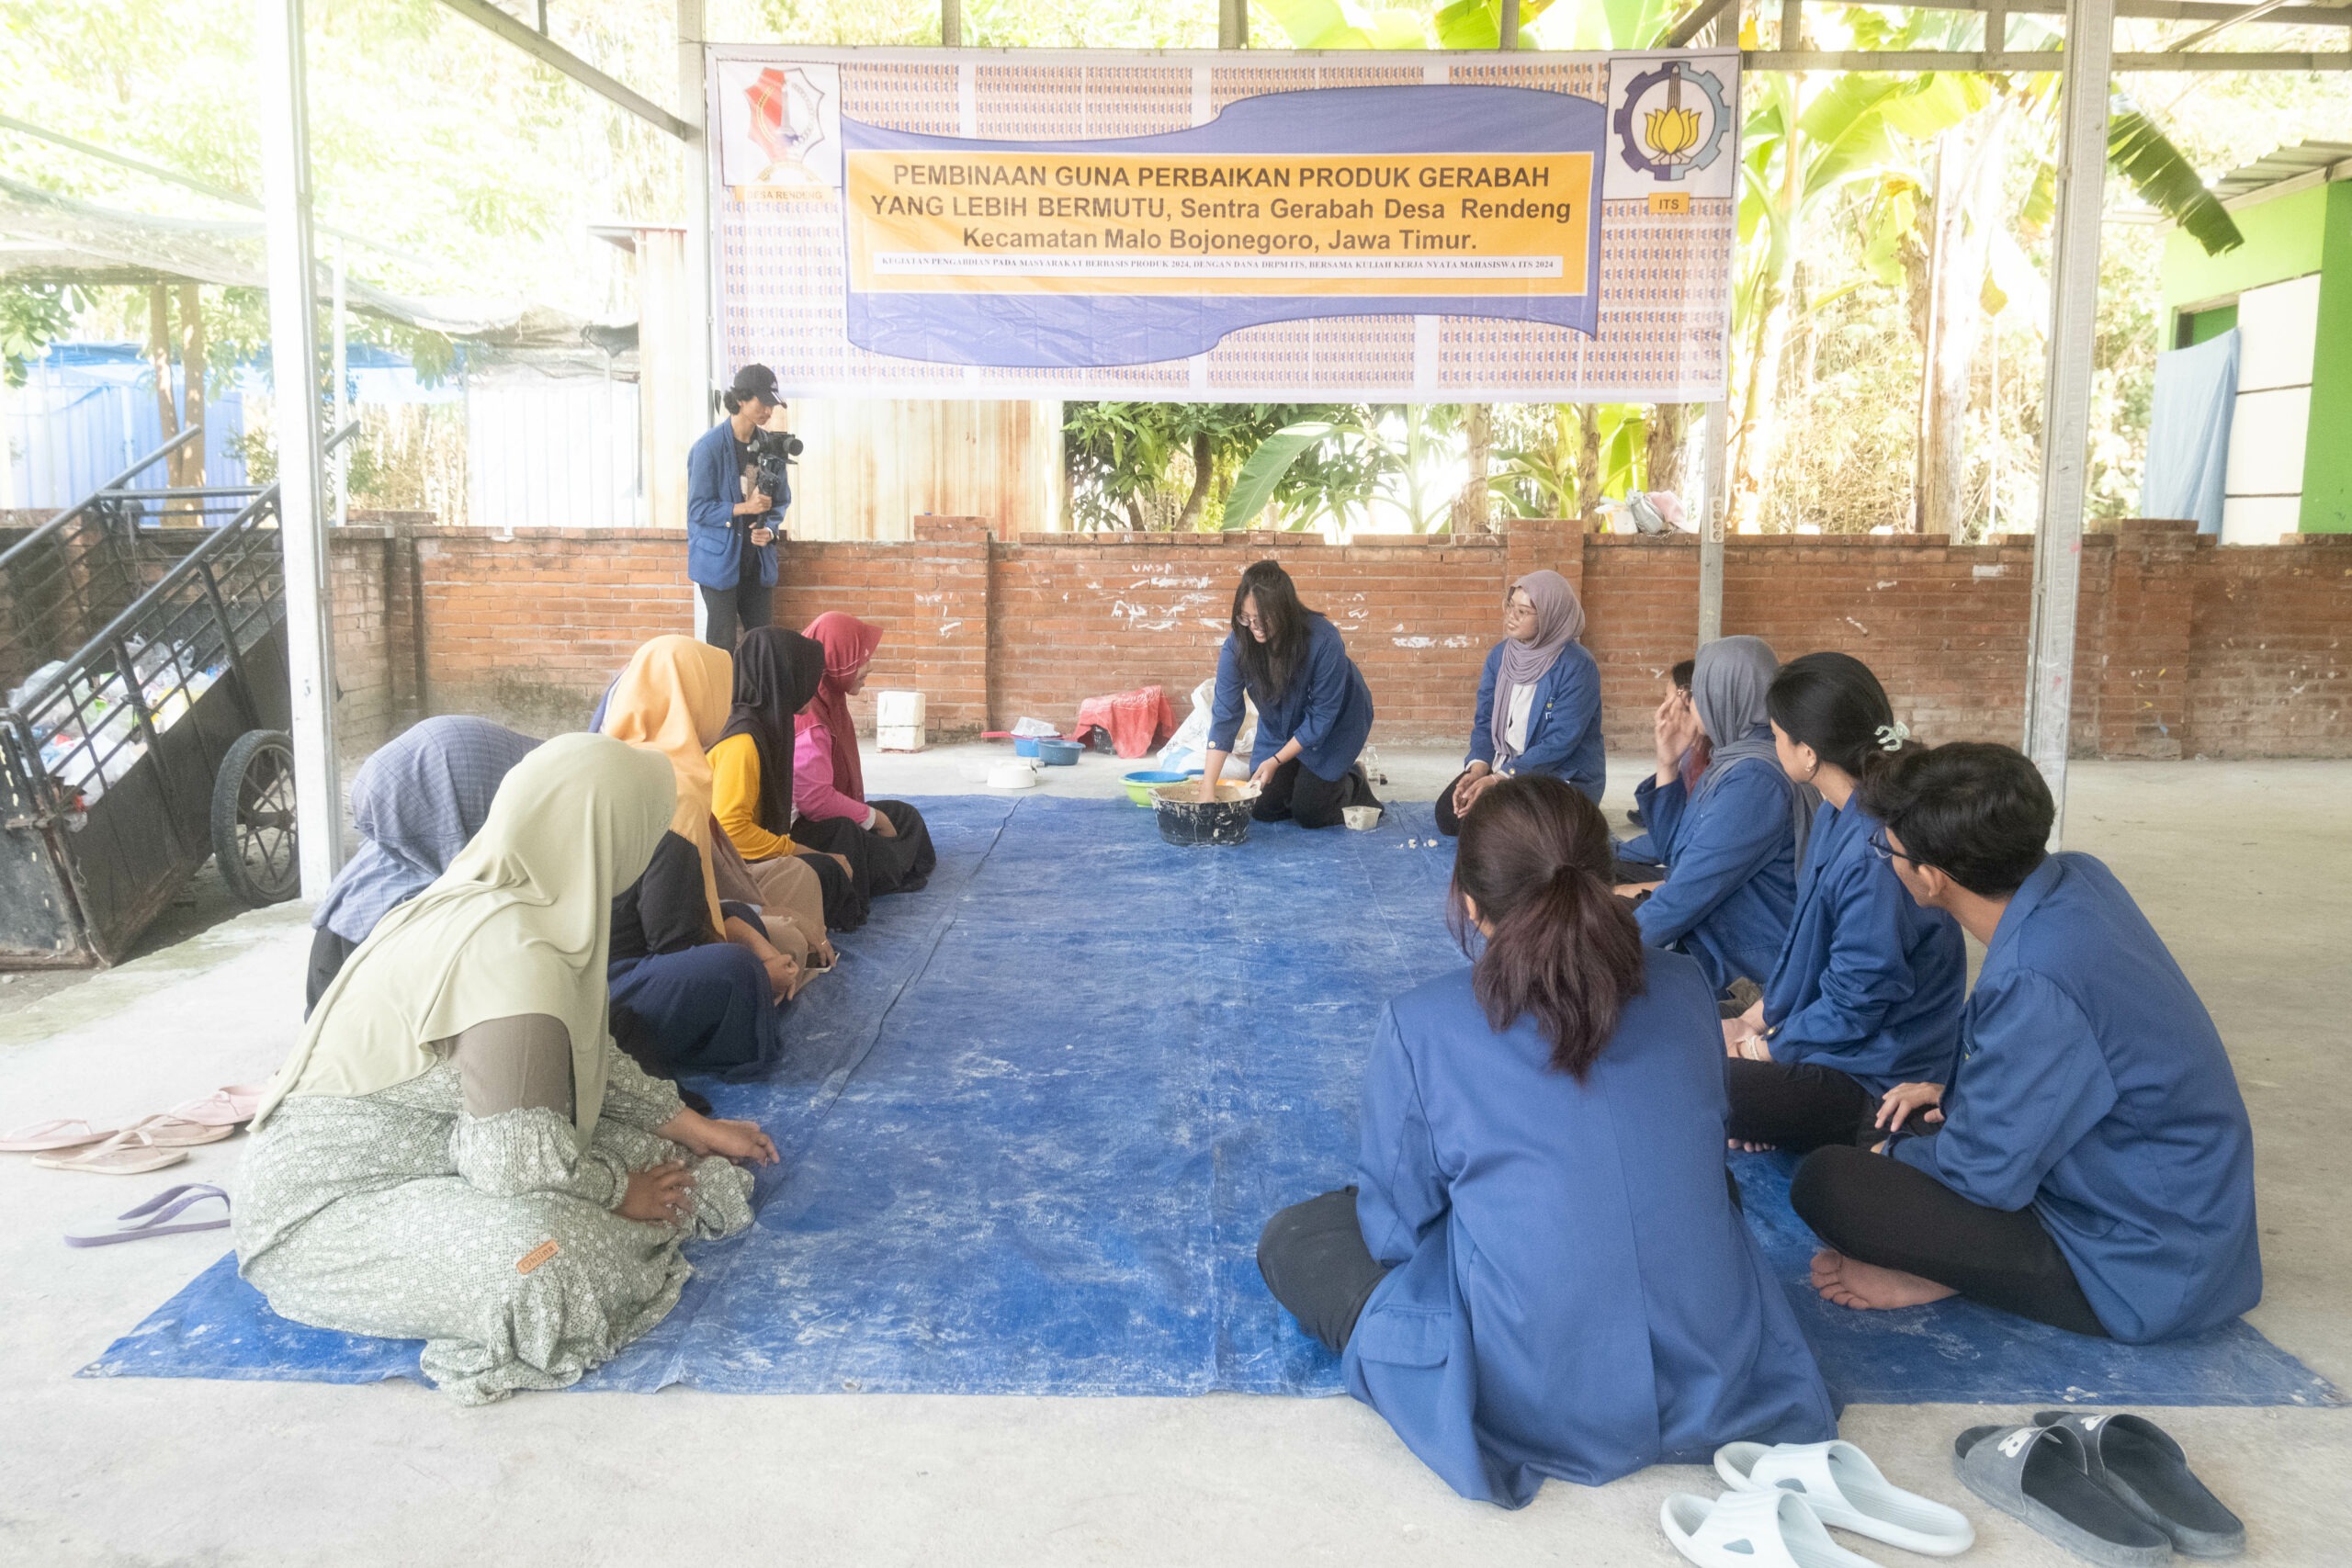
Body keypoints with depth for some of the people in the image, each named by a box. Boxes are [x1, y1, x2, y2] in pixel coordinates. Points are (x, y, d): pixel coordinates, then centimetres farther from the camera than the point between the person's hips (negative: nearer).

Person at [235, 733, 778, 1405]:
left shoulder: (489, 898, 1)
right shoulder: (515, 953, -30)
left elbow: (590, 1063, 13)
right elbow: (518, 1157, -30)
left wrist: (695, 1129, 14)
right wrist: (621, 1192, -12)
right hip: (326, 1207, -9)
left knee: (650, 1148, 3)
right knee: (545, 1262, -35)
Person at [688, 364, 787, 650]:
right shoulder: (709, 447, -13)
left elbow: (782, 499, 13)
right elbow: (698, 508, -12)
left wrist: (769, 530, -8)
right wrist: (744, 508, -25)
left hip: (757, 559, 5)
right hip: (720, 559, -5)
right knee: (723, 647, -2)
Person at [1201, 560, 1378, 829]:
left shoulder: (1324, 641, -36)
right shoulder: (1237, 644, -26)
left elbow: (1321, 716, -26)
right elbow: (1224, 715, -26)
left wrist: (1276, 761, -26)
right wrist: (1207, 789, -32)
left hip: (1335, 725, -4)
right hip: (1279, 728, 4)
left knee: (1309, 813, -8)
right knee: (1262, 810, 1)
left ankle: (1354, 784, 22)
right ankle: (1306, 776, 29)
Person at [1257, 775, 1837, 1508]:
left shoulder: (1419, 1024, -14)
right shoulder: (1685, 987, -2)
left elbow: (1397, 1223, -4)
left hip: (1534, 1409, -5)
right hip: (1717, 1386, 5)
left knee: (1291, 1237, 15)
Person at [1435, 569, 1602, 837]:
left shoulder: (1577, 667, -20)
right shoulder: (1500, 654, 1)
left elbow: (1560, 743, -24)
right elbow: (1484, 721, 4)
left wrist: (1498, 779, -28)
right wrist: (1478, 769, -16)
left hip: (1564, 778, -6)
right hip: (1504, 765, 6)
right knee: (1449, 814, -11)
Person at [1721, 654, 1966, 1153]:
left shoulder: (1876, 853, -28)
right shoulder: (1837, 816, 3)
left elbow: (1856, 1004, -22)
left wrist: (1760, 1048, -9)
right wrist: (1753, 1021, 8)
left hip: (1872, 1083, -10)